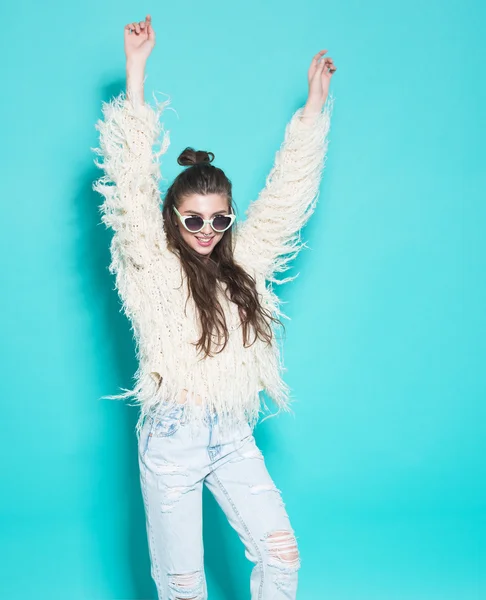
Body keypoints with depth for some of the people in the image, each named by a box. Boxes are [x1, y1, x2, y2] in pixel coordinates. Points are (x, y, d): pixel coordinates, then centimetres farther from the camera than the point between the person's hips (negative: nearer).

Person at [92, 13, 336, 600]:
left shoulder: (243, 261, 5)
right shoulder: (152, 265, -7)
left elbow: (288, 188, 6)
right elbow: (133, 185, -17)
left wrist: (316, 95, 7)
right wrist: (136, 70, -20)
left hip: (232, 435, 4)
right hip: (171, 439, -4)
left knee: (281, 553, 4)